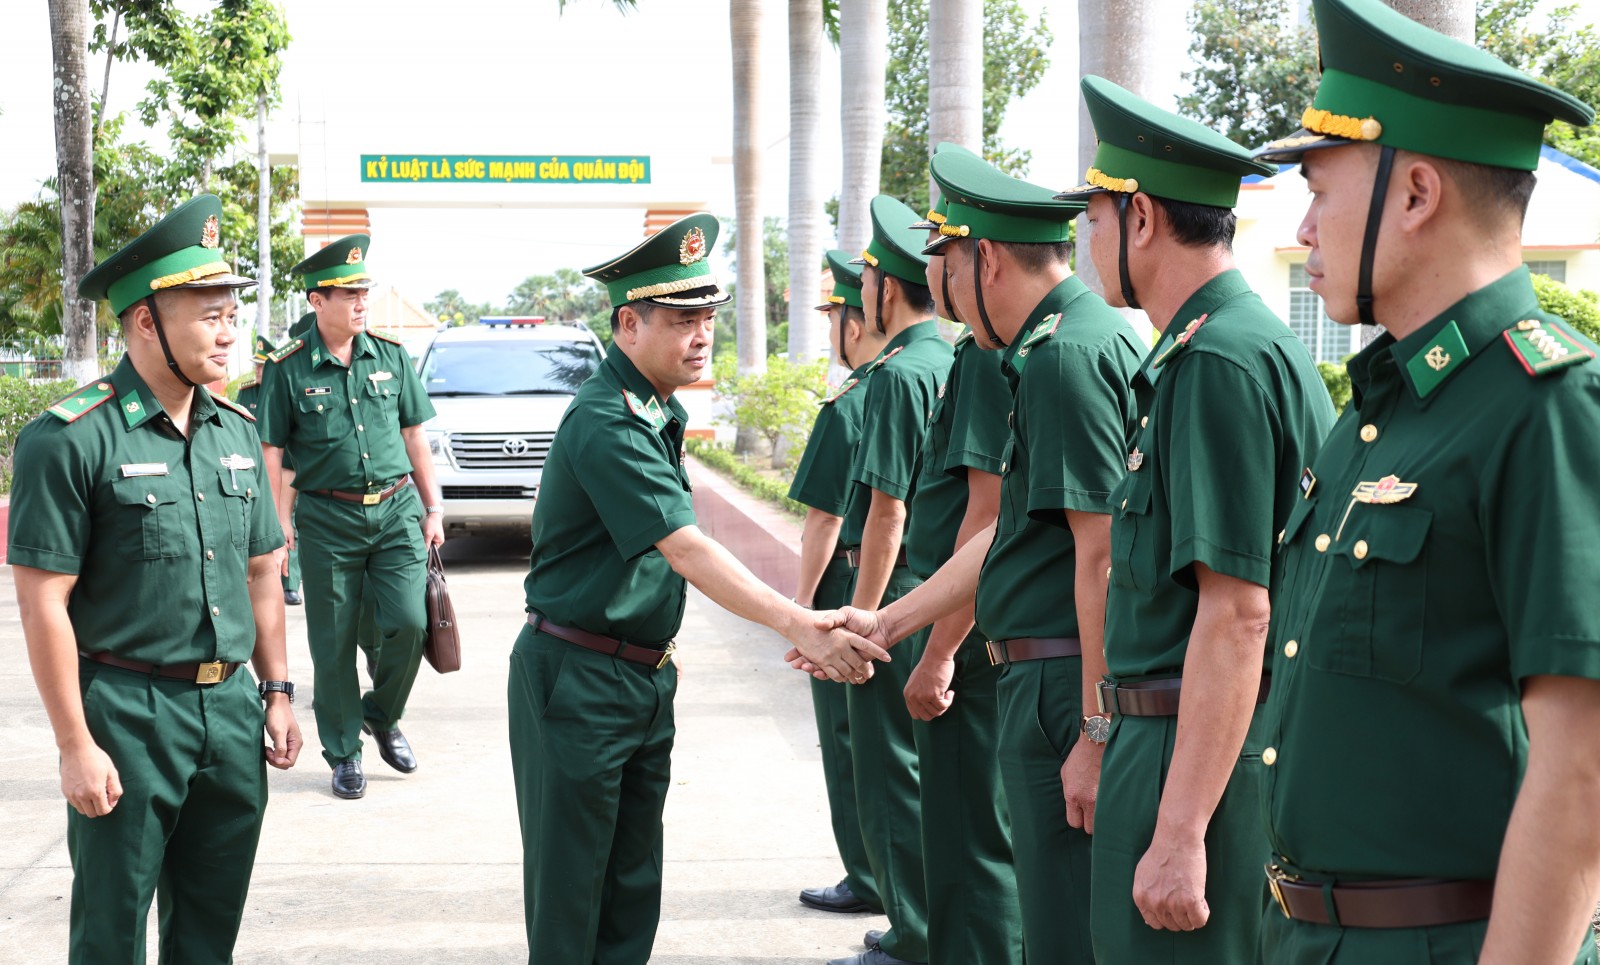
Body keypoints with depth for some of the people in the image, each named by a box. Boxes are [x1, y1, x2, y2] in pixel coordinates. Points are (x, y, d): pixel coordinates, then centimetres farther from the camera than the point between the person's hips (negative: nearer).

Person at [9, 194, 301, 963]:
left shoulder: (235, 429, 8)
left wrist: (277, 692, 12)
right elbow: (43, 602, -14)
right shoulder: (70, 439, -13)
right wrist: (76, 746, -15)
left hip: (231, 709, 6)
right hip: (129, 715, -6)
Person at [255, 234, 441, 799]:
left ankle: (382, 715, 20)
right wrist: (278, 527, -7)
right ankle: (344, 752, 19)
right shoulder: (288, 370, -4)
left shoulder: (391, 357, 6)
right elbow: (271, 453, -2)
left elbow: (414, 435, 12)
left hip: (397, 511, 2)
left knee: (408, 623, -8)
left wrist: (432, 509, 10)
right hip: (329, 518, -2)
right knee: (334, 642, 4)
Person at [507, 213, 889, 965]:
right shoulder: (605, 423, -21)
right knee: (571, 882, -1)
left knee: (633, 881, 12)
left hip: (644, 673, 9)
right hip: (579, 677, -9)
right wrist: (798, 626, -36)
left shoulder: (662, 410, 10)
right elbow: (685, 548, -30)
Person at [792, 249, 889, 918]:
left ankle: (870, 881, 10)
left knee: (851, 744, 4)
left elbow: (826, 519, -16)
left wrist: (802, 601, -7)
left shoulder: (848, 407, -17)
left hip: (853, 593, -7)